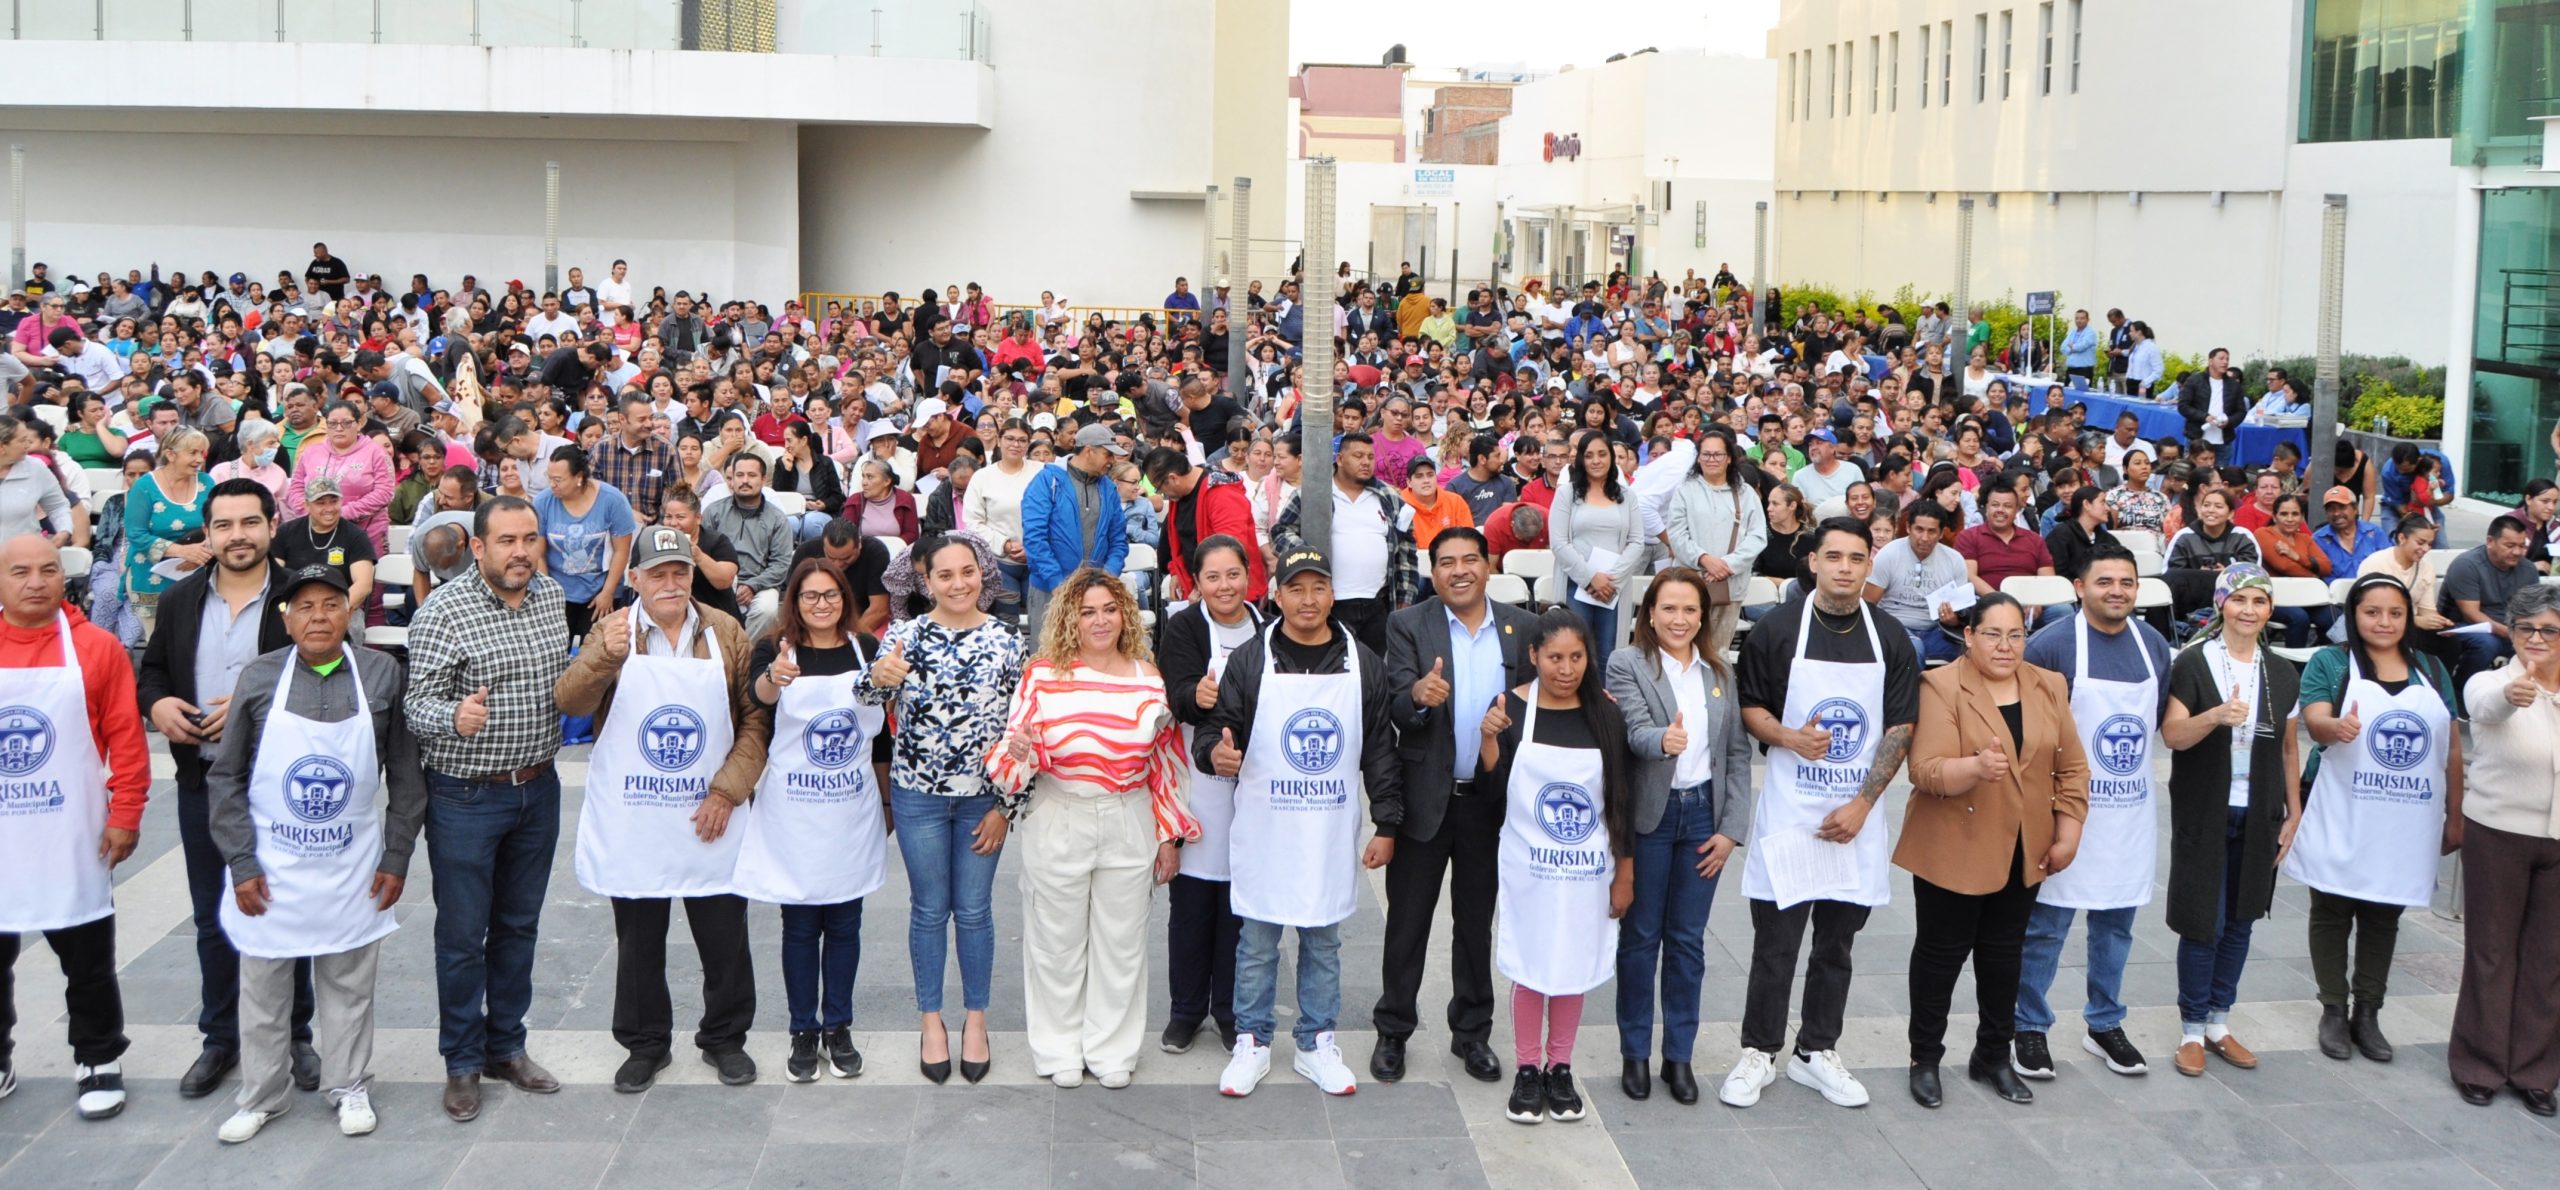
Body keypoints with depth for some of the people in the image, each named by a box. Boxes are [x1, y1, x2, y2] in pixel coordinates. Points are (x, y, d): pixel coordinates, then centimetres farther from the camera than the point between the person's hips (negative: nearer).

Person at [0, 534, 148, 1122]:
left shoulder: (97, 648, -5)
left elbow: (127, 738, -5)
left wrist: (125, 815, -10)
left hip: (73, 843, -2)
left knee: (88, 961, 9)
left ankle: (99, 1063, 22)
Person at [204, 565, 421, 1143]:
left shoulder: (382, 674, -4)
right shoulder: (260, 677, -6)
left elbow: (406, 774, 2)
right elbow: (225, 776, 0)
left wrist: (396, 857, -1)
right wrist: (241, 863, -5)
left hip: (352, 870, 0)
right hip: (270, 872, 0)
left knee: (349, 986, 12)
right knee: (263, 988, 11)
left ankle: (350, 1088, 27)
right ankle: (261, 1095, 26)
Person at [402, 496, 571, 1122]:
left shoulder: (550, 596, 4)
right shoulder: (442, 612, -16)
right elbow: (417, 706, -20)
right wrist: (455, 715, -38)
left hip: (537, 789, 6)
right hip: (465, 795, -6)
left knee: (519, 925, 16)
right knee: (462, 934, 5)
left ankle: (507, 1046, 30)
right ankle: (463, 1062, 19)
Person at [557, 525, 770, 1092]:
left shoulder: (725, 633, 0)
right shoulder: (613, 631, -3)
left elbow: (757, 719, 1)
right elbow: (570, 702, -15)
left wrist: (728, 791, -8)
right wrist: (604, 657, -34)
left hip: (709, 822, 1)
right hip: (631, 826, 0)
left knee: (725, 938, 9)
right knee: (638, 943, 12)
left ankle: (725, 1037, 28)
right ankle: (645, 1044, 28)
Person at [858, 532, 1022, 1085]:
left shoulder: (1005, 641, -4)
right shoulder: (907, 635, -5)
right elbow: (868, 697, -16)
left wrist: (1005, 806, -4)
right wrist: (878, 677, -40)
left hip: (982, 797, 0)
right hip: (918, 795, 0)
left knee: (974, 909, 9)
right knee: (929, 908, 9)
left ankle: (976, 1018, 24)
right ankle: (931, 1019, 24)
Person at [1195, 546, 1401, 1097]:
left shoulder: (1363, 664, 2)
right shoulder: (1249, 660, -3)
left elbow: (1380, 750, 6)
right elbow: (1213, 730, -1)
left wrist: (1386, 825, 4)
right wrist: (1216, 753, -25)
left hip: (1332, 834, 2)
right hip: (1263, 830, -1)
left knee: (1324, 940, 12)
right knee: (1257, 942, 7)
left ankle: (1317, 1044, 25)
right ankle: (1251, 1044, 20)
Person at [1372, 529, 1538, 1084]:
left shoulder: (1522, 629, 3)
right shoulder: (1407, 626, -5)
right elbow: (1395, 707, -15)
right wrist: (1417, 695, -37)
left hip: (1490, 801, 2)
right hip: (1424, 800, -2)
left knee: (1476, 922, 14)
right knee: (1407, 921, 7)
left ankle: (1472, 1033, 27)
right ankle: (1393, 1032, 20)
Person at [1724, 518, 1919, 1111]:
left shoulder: (1892, 642, 3)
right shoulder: (1776, 629, -3)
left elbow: (1900, 729, 2)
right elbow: (1749, 707, 2)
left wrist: (1862, 804, -8)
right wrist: (1788, 738, -19)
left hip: (1856, 817, 2)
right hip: (1787, 812, -2)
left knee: (1837, 943, 11)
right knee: (1775, 941, 2)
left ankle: (1818, 1052, 25)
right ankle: (1759, 1053, 15)